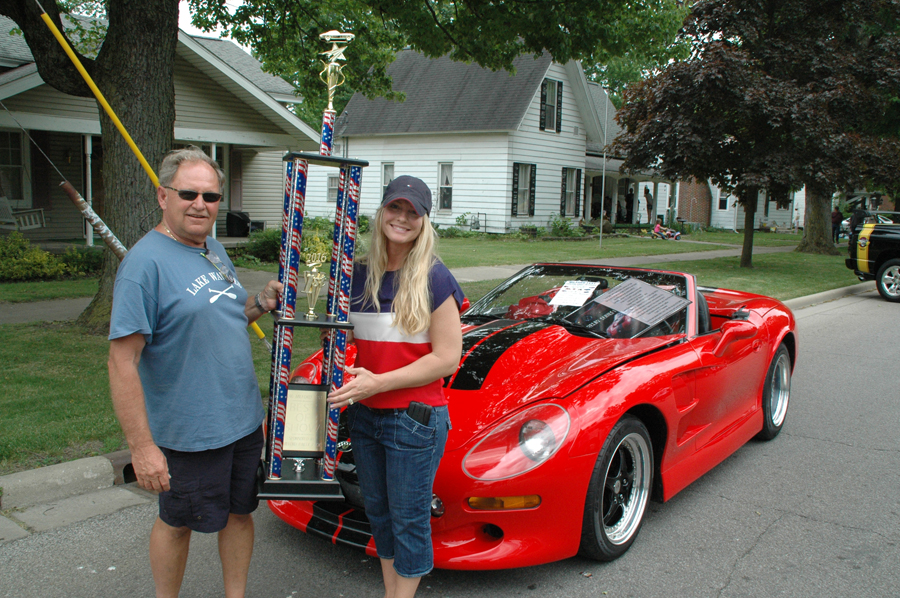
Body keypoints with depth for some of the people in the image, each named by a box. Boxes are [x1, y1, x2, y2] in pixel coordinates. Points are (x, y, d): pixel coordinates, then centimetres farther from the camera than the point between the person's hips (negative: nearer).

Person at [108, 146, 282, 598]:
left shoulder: (214, 249, 7)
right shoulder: (146, 261, -18)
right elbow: (123, 362, -20)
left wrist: (263, 302, 1)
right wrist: (142, 446, -23)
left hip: (244, 420, 8)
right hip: (189, 433, -7)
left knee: (239, 512, 19)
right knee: (177, 523, 13)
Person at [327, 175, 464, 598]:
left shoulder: (434, 279, -12)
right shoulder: (359, 276, 5)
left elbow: (447, 358, -15)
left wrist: (379, 383, -20)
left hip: (415, 419, -6)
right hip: (364, 416, 6)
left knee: (409, 517, 6)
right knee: (377, 510, 19)